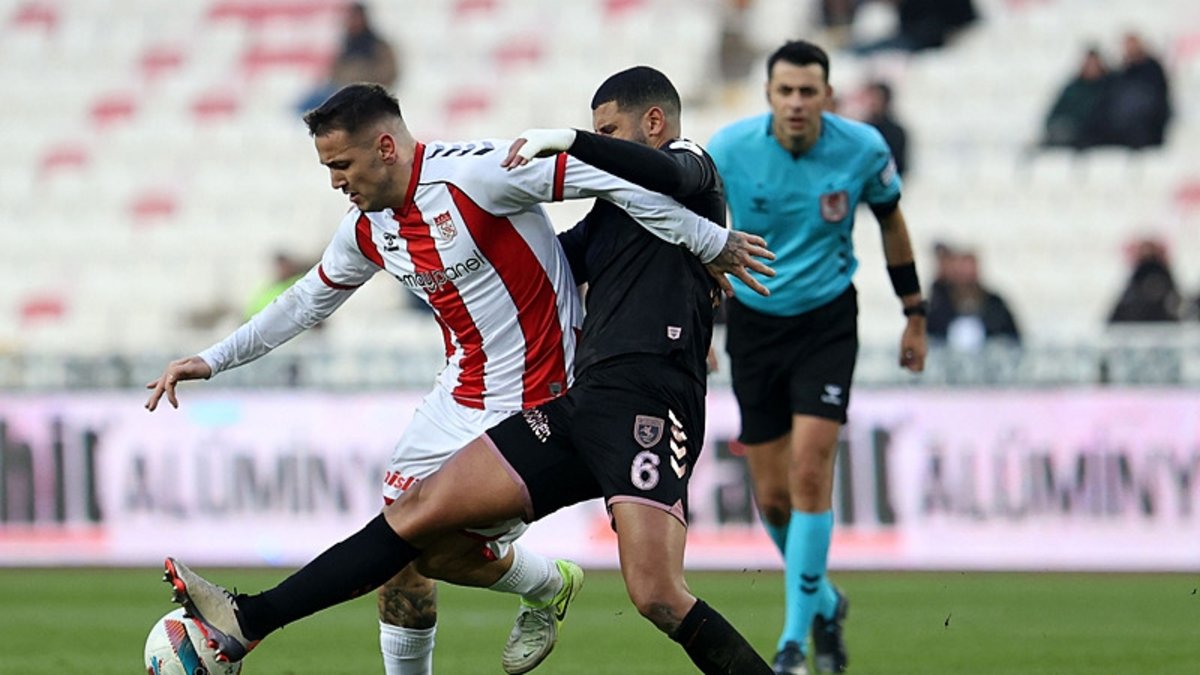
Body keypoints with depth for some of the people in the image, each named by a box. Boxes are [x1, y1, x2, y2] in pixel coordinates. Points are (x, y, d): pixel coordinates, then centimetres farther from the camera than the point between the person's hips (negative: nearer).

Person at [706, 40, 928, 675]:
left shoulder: (862, 148, -12)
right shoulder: (729, 148, -15)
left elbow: (891, 220, 7)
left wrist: (915, 314, 12)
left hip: (827, 319, -1)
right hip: (754, 323, 1)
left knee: (810, 473, -16)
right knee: (772, 496, 3)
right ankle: (824, 603, 31)